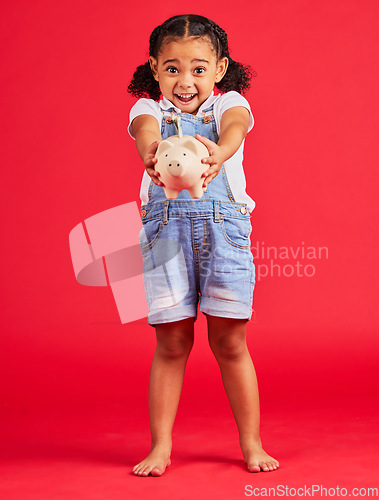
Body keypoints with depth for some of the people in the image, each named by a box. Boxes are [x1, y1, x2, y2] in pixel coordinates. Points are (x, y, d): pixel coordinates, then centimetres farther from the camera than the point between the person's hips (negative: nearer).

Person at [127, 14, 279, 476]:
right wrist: (153, 153, -43)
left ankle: (251, 443, 17)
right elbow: (146, 131, -17)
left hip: (223, 224, 0)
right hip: (166, 226, 1)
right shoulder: (149, 108, 9)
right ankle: (160, 446, 16)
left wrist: (218, 152, -43)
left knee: (230, 341, 2)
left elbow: (235, 126, -18)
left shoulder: (230, 103, 8)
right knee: (171, 342, 3)